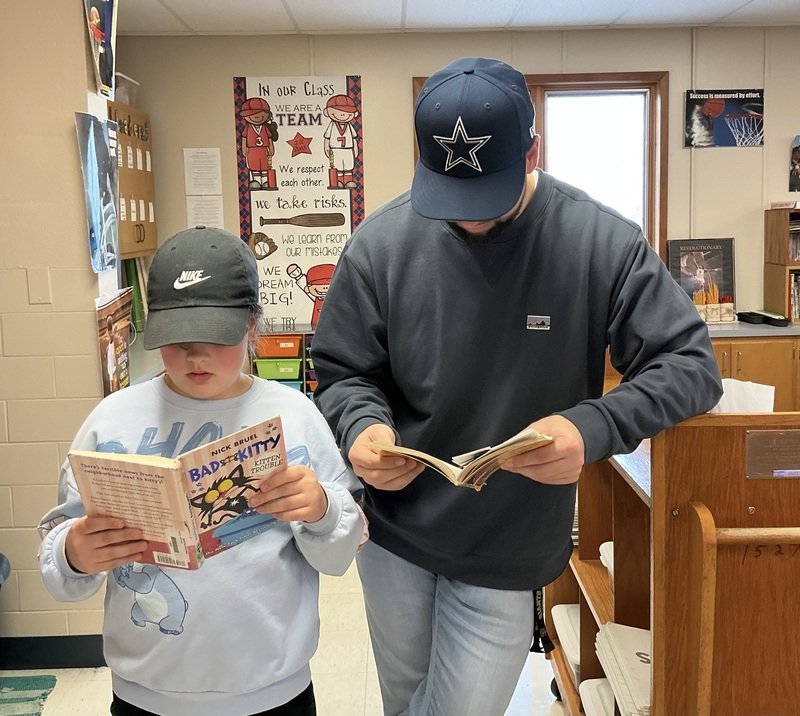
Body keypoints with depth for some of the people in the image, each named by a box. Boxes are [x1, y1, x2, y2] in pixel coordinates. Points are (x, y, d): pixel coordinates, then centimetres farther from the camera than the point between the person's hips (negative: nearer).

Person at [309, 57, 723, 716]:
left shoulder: (604, 242, -15)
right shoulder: (381, 242, -11)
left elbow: (691, 365, -12)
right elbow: (341, 371, -2)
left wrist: (594, 428, -30)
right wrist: (362, 426, -26)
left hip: (511, 554, -2)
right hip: (393, 531, 2)